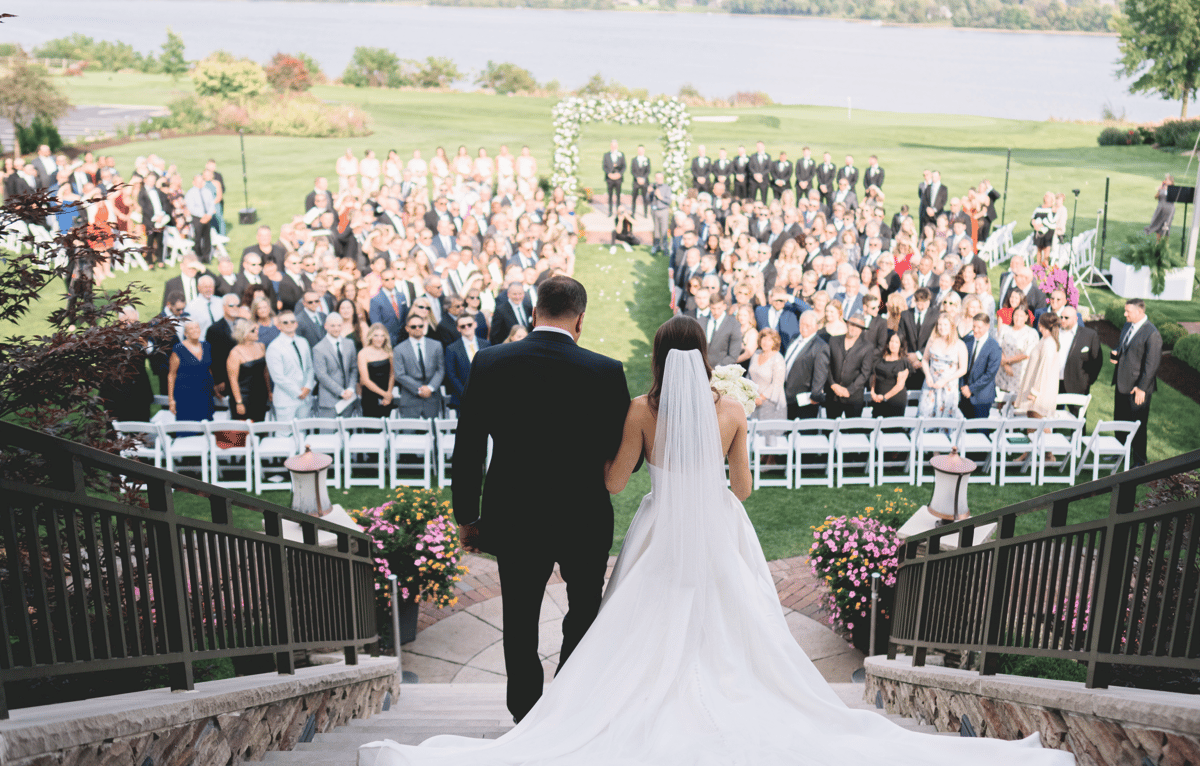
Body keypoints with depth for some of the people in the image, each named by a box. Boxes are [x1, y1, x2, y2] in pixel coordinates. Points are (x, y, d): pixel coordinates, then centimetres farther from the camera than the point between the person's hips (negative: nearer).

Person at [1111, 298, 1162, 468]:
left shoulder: (1152, 334, -20)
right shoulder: (1127, 326, 7)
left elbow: (1152, 364, -20)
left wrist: (1142, 388, -20)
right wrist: (1115, 353, -1)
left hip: (1138, 387, -8)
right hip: (1122, 383, 8)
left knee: (1138, 426, 4)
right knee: (1120, 421, 20)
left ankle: (1139, 461, 18)